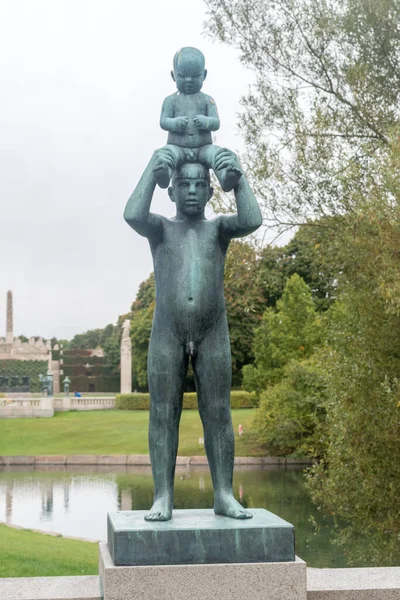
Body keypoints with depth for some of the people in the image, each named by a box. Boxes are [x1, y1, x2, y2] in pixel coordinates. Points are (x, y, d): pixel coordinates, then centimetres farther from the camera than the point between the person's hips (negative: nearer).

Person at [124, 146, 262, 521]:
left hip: (212, 334, 1)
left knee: (217, 414, 0)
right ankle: (163, 498, 1)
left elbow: (252, 221, -10)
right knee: (163, 415, -2)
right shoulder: (160, 228, 10)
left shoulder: (219, 227, 11)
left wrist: (237, 176, -8)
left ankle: (224, 496, 5)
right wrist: (152, 169, -8)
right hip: (167, 334, 0)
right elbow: (132, 215, -13)